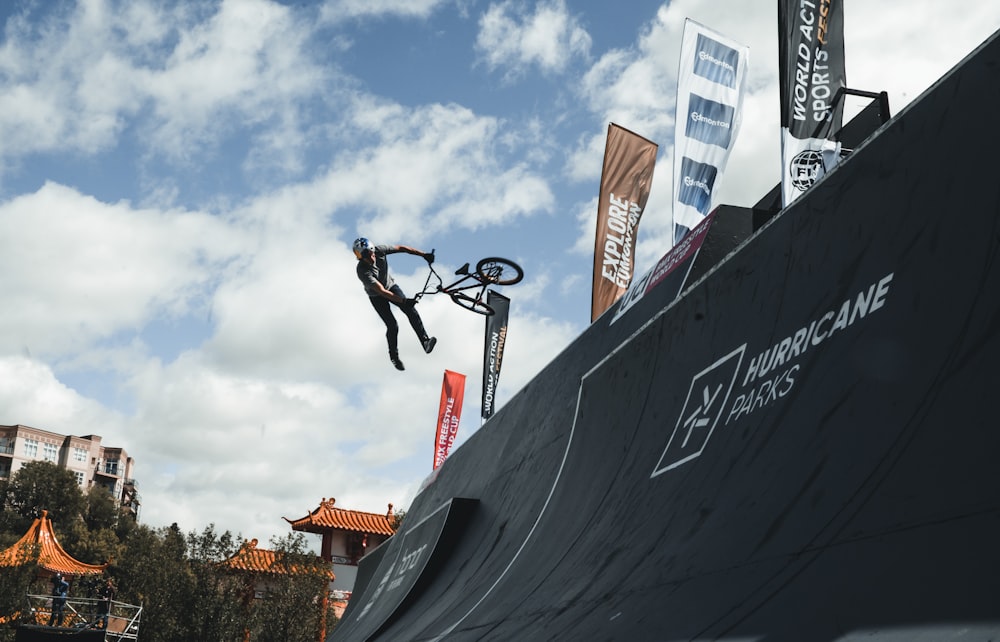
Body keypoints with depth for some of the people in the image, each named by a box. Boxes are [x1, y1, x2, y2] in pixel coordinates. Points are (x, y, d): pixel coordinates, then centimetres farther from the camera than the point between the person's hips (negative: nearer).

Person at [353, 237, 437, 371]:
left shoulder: (379, 250, -25)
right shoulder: (363, 271, -37)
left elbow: (401, 248, -14)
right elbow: (381, 291, -41)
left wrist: (423, 254, -20)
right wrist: (403, 301, -48)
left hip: (390, 286, 4)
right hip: (377, 296, -4)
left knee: (411, 310, -19)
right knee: (392, 326, -11)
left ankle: (425, 341, -19)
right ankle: (394, 355, 13)